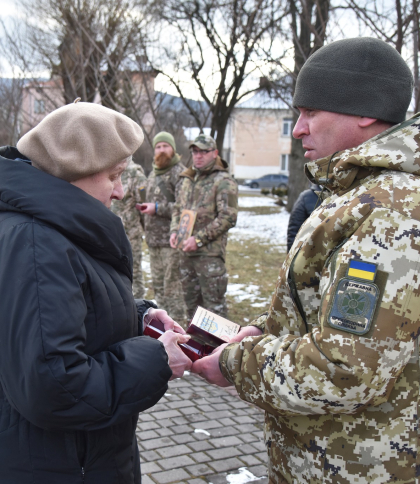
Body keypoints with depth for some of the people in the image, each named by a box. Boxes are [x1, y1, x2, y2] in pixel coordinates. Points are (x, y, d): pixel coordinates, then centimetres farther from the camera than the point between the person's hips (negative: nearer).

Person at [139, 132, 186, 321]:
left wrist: (157, 208, -19)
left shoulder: (179, 172, -9)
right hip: (154, 239, 8)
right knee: (158, 284, 15)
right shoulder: (153, 174, 18)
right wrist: (146, 207, 12)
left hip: (171, 240, -8)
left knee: (172, 284, -7)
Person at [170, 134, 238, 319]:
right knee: (191, 300, 17)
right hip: (186, 251, 7)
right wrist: (174, 231, 3)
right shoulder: (188, 179, 15)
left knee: (213, 304, -5)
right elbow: (177, 208, 23)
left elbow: (228, 218, -15)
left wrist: (199, 239, -17)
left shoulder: (223, 181, -8)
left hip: (210, 253, -7)